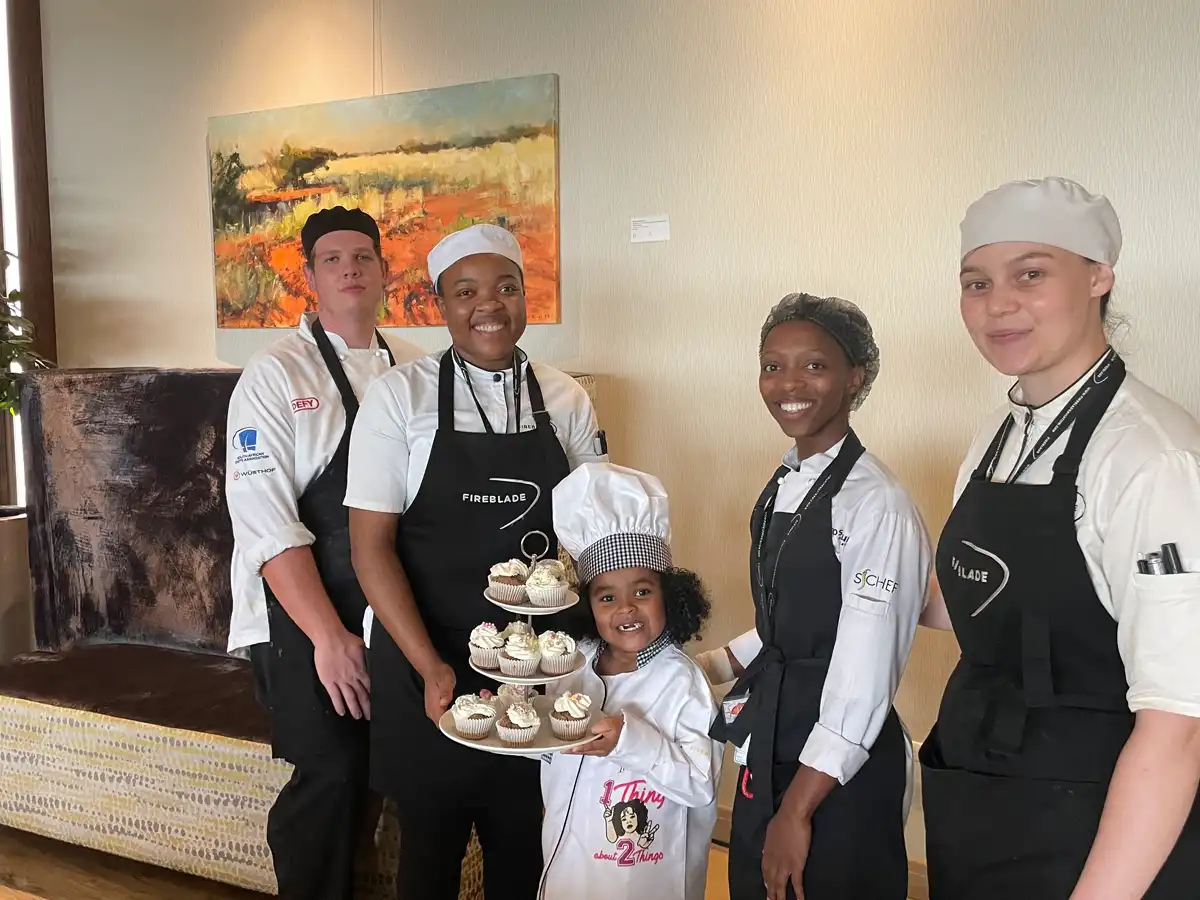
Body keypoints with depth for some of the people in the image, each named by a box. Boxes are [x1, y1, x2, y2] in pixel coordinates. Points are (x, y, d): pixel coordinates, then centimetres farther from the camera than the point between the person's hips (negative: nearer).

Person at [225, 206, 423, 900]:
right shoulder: (276, 375, -7)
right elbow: (264, 521, -13)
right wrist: (330, 636, -18)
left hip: (394, 613, 4)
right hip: (303, 618, -4)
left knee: (380, 774, 8)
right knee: (332, 778, -5)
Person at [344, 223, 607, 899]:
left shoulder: (567, 401, 1)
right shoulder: (400, 396, -8)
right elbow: (371, 545, -9)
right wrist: (431, 667, -16)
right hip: (425, 667, -2)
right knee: (430, 844, 14)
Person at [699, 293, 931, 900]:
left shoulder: (877, 507, -22)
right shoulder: (782, 488, 4)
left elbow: (862, 687, -22)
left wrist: (797, 811, -17)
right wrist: (707, 667, 7)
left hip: (841, 773, -7)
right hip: (768, 751, 8)